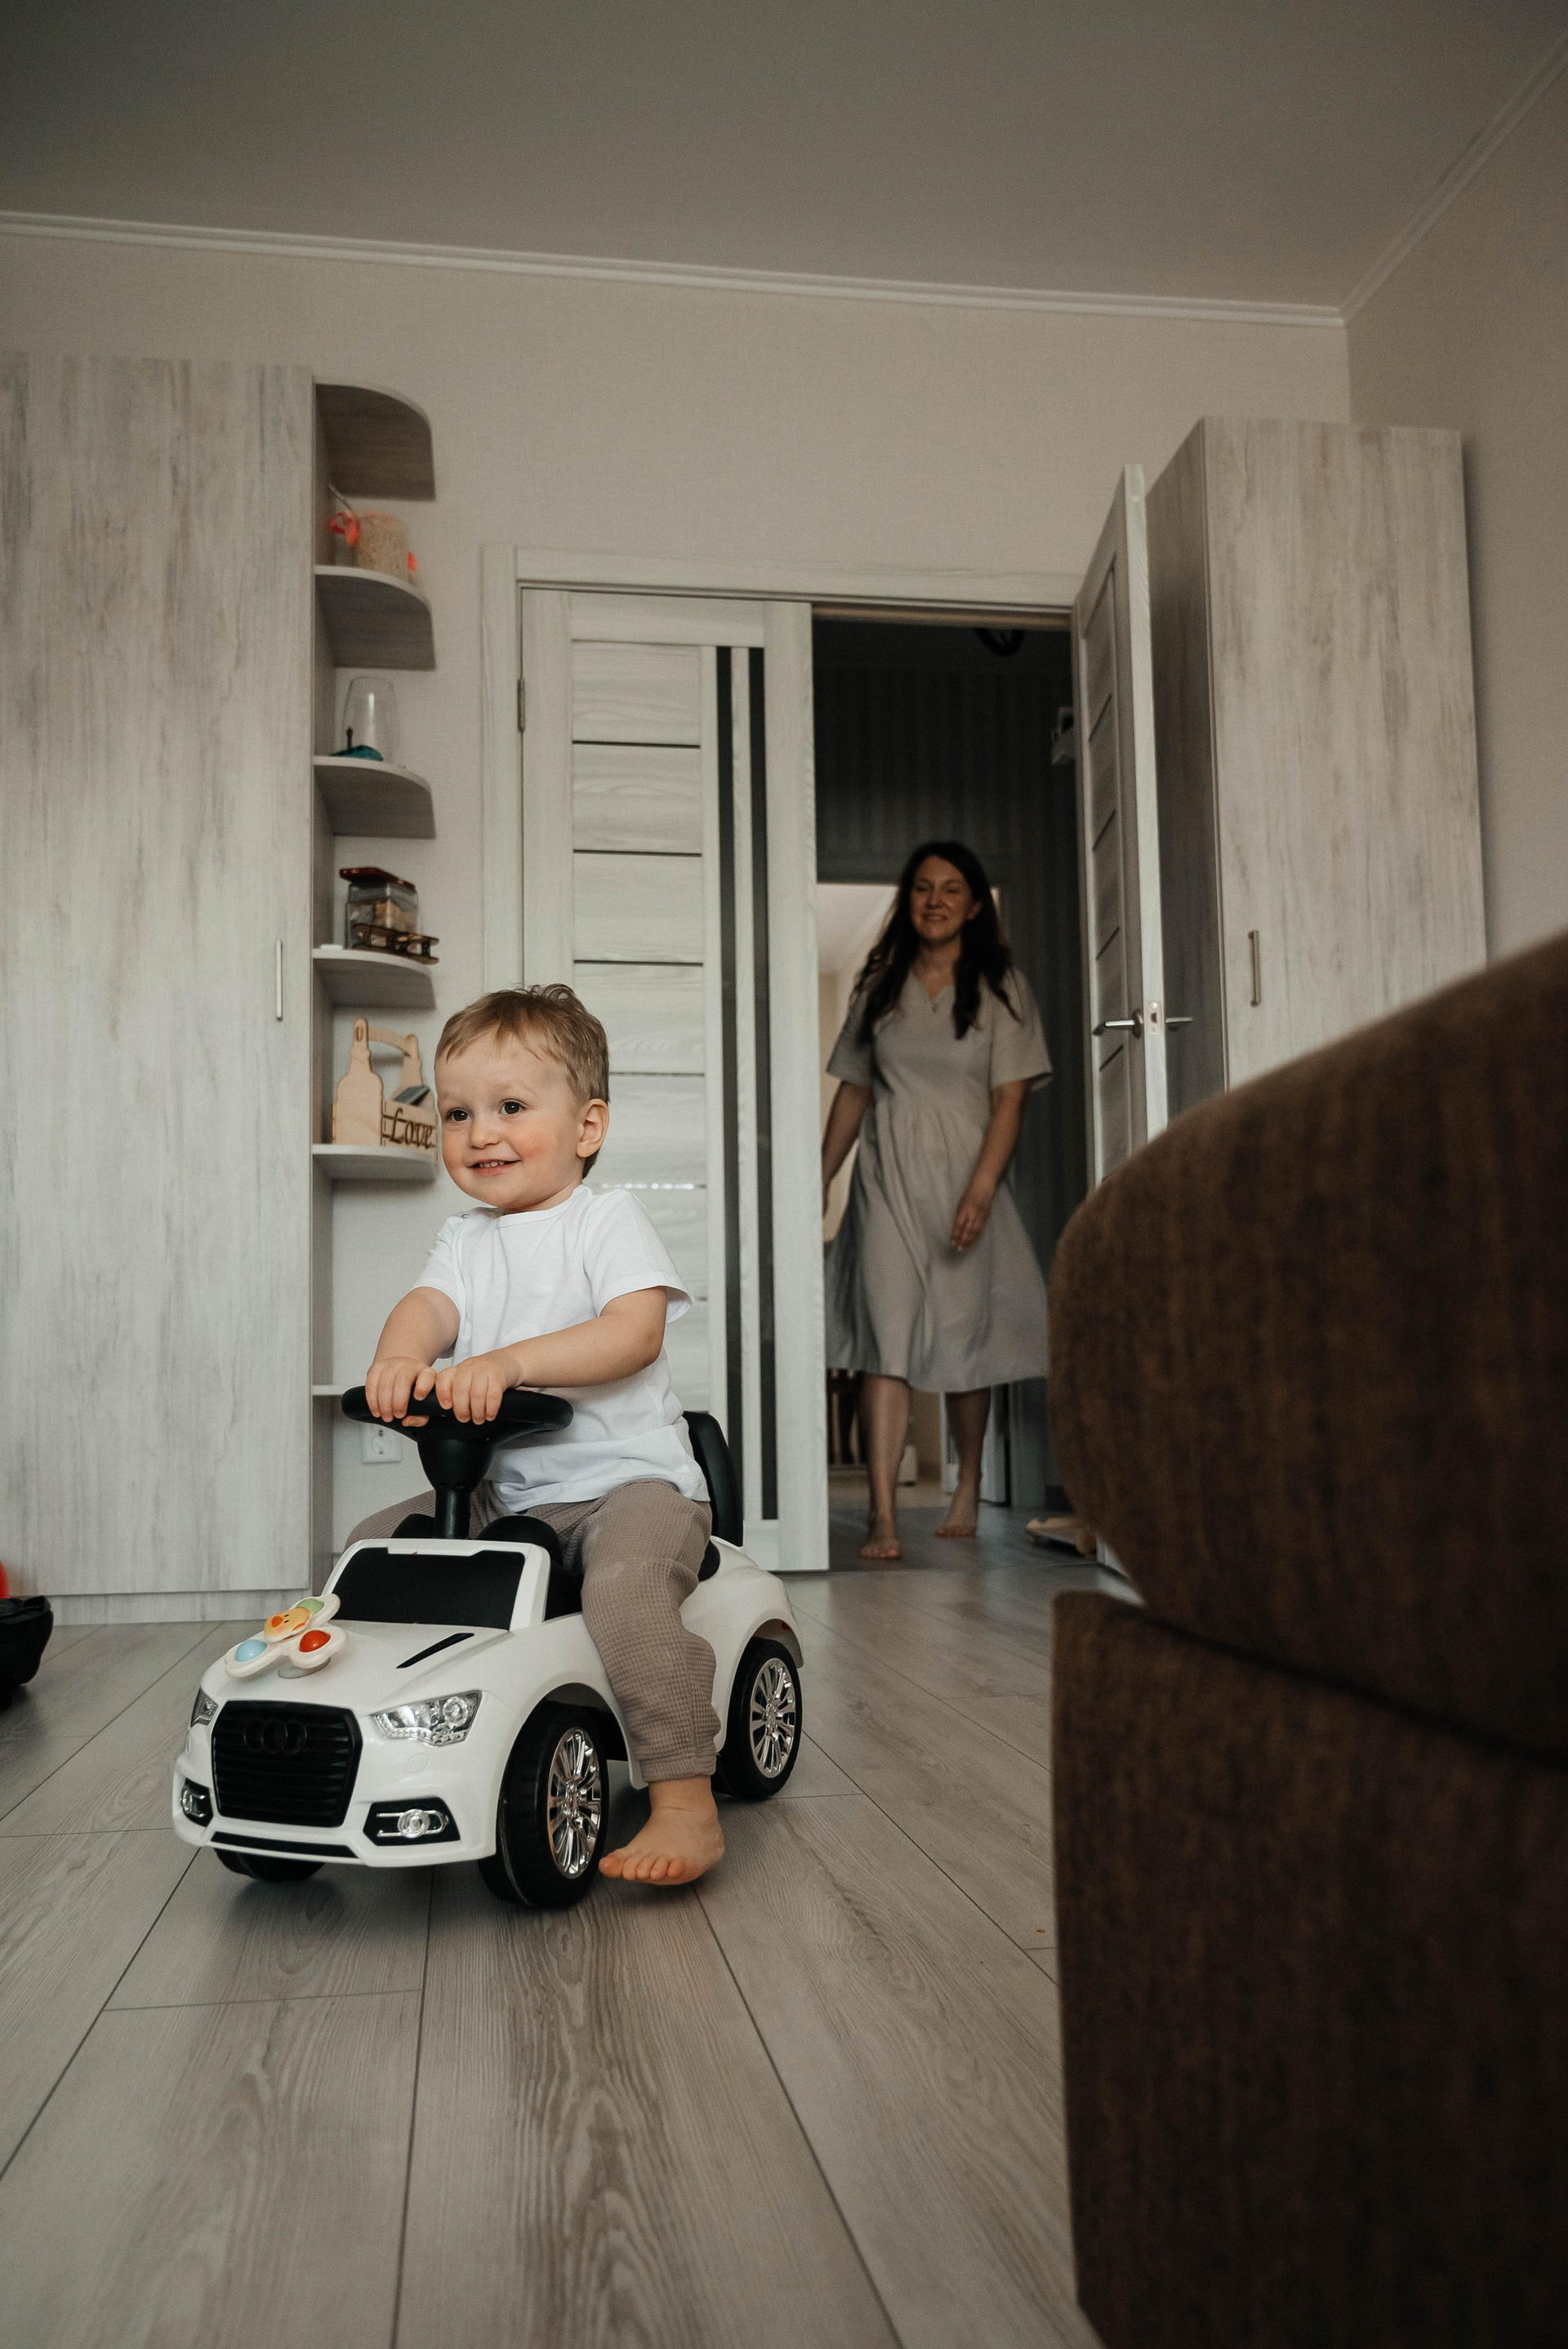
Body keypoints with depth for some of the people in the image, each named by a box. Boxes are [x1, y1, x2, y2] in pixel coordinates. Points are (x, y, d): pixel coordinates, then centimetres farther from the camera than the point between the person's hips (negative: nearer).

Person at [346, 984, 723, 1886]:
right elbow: (431, 1303, -7)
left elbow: (636, 1331, -20)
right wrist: (402, 1356, -33)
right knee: (373, 1542, 3)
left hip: (628, 1478, -7)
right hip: (499, 1488, 7)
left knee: (626, 1583, -34)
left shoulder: (607, 1218, -4)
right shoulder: (466, 1238, 13)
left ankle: (687, 1803, -25)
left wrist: (510, 1360, -34)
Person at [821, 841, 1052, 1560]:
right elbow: (854, 1091, 14)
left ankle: (967, 1493, 25)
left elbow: (1009, 1098, -4)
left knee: (964, 1335, 6)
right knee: (885, 1335, -12)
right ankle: (882, 1517, -16)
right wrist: (820, 1179, 9)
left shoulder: (1001, 986, 4)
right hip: (886, 1177, 1)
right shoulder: (879, 986, 11)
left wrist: (980, 1191, -15)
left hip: (963, 1176, -1)